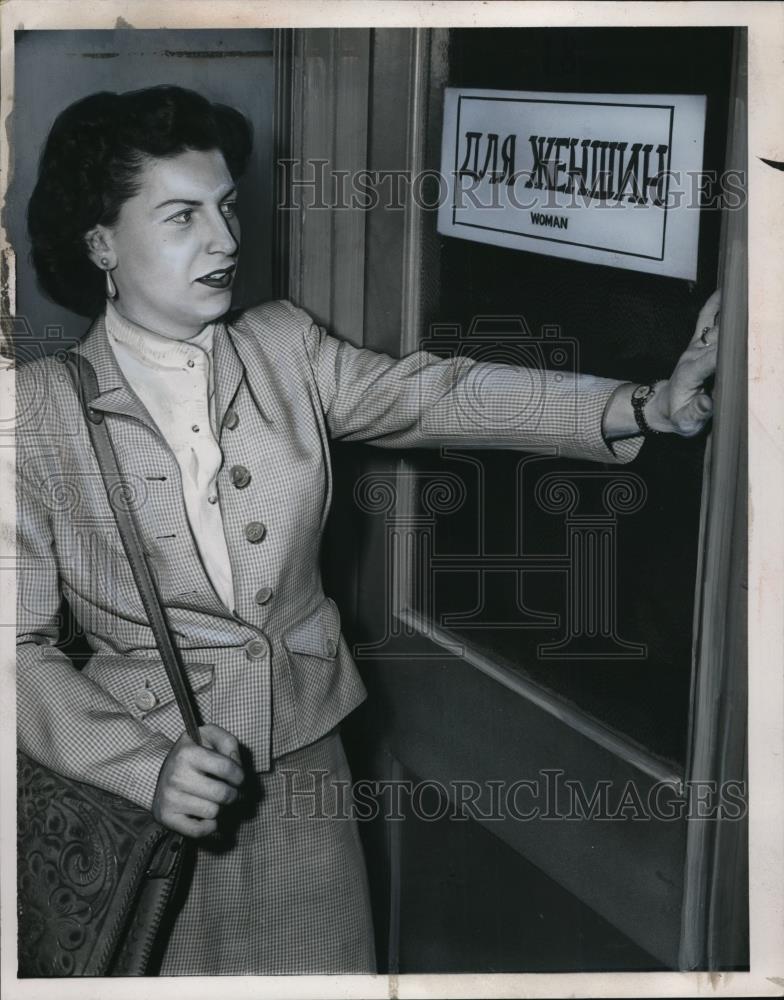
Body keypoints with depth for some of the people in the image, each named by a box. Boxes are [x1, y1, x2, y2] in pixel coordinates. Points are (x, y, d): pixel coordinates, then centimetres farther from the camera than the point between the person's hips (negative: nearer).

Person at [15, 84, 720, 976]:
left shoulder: (285, 348, 1)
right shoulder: (39, 409, -8)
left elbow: (438, 395, -7)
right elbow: (23, 644, -8)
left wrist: (642, 407, -20)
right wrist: (142, 766, -21)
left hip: (303, 766, 3)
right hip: (141, 787, -3)